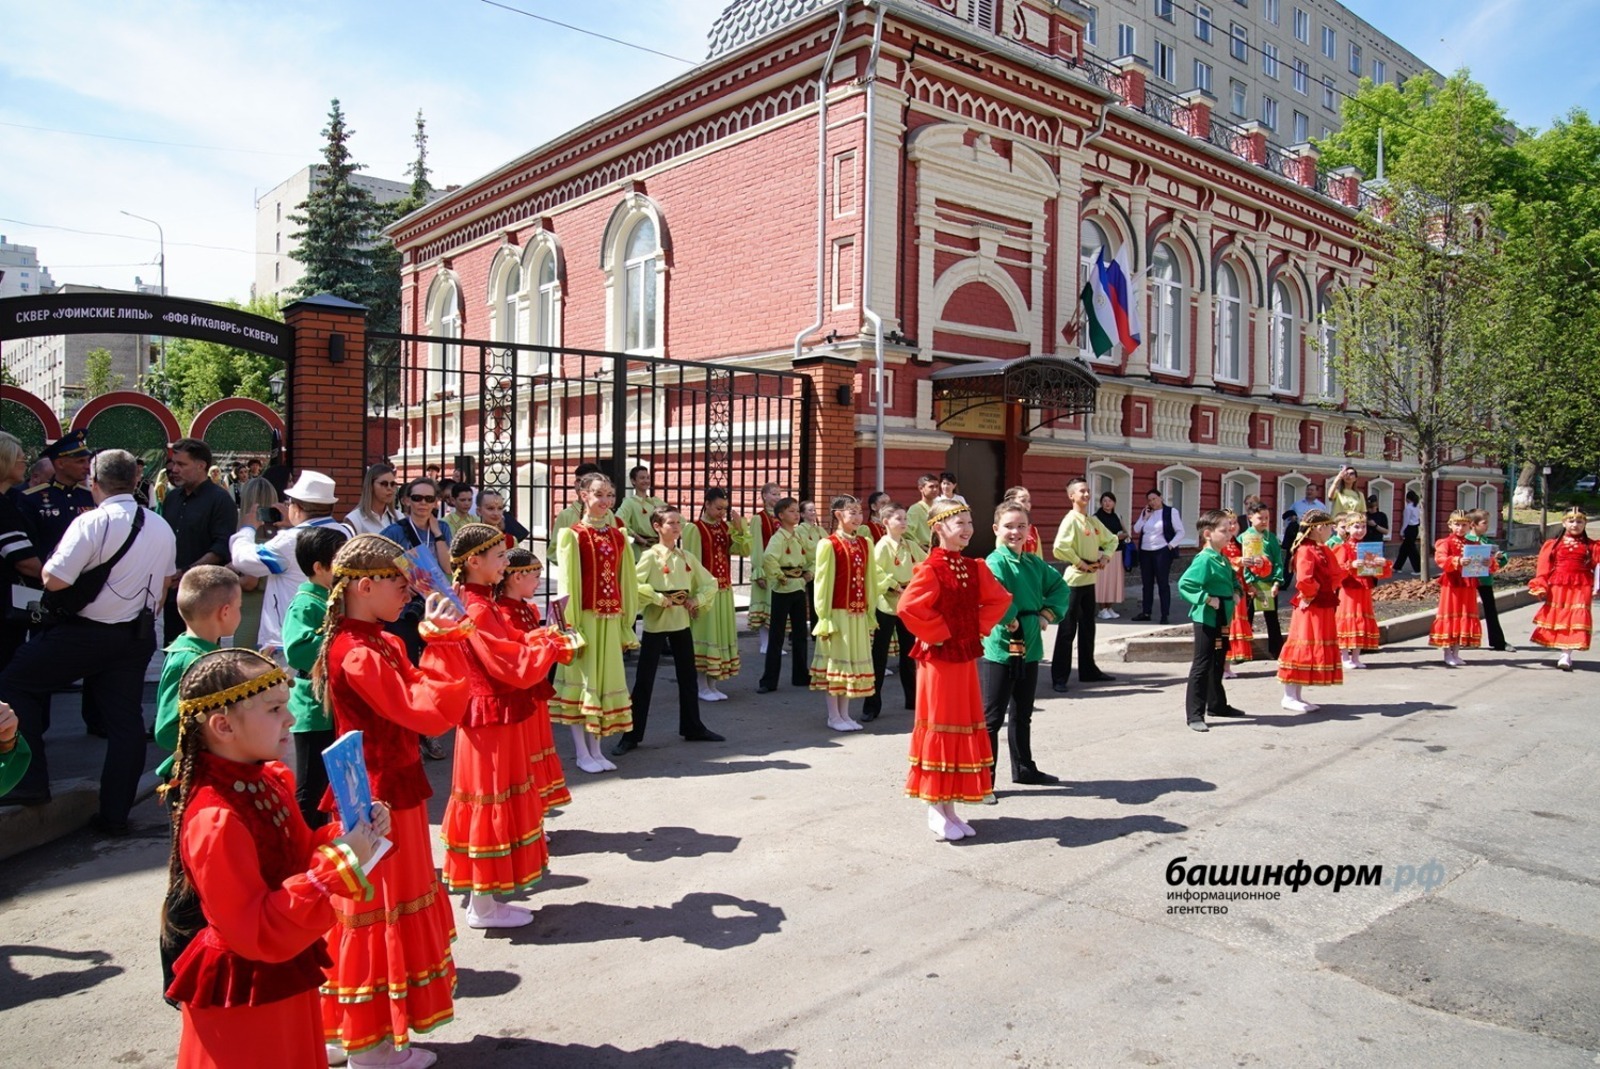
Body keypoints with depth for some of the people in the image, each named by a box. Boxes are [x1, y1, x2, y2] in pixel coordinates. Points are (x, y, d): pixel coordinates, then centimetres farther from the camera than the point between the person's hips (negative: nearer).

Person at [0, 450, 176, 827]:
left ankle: (30, 782, 7)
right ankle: (115, 814, 13)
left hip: (86, 634, -6)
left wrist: (52, 557, 1)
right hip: (137, 637, 6)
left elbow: (53, 580, -20)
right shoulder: (162, 528, 6)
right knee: (125, 719, 8)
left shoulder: (91, 523, -16)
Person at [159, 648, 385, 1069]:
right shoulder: (216, 821, -29)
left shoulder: (266, 780, -1)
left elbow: (301, 854, 11)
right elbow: (259, 933, -30)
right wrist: (339, 865, -32)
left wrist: (351, 834, -7)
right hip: (242, 1005, -9)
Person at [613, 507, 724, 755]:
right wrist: (657, 598, -22)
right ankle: (631, 735, 7)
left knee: (687, 676, 14)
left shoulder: (686, 557, 7)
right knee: (644, 680, 0)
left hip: (681, 622, 6)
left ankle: (693, 727, 28)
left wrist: (697, 600, -1)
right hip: (655, 624, -6)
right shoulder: (650, 556, -10)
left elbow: (710, 583, 14)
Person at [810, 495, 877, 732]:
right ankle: (833, 716, 14)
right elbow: (823, 581, -10)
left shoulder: (864, 544, 8)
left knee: (853, 661, 11)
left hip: (859, 614, 6)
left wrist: (870, 611, 8)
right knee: (836, 661, 3)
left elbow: (870, 579, 10)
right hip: (838, 612, -6)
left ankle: (844, 714, 23)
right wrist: (824, 616, -11)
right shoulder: (829, 544, -9)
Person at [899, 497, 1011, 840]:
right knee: (939, 728, 1)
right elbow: (909, 607, -27)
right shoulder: (931, 569, -15)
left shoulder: (975, 568, 7)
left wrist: (980, 627, 4)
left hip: (966, 658, 8)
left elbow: (999, 599, 17)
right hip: (939, 659, -7)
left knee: (964, 728, 12)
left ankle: (950, 806, 24)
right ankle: (936, 811, 12)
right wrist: (937, 633, -17)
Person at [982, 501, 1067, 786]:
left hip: (1029, 648, 8)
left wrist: (1047, 614, 2)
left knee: (1023, 714, 21)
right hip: (999, 649, -8)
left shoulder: (1034, 563, 9)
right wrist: (1012, 624, -21)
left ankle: (1023, 769, 36)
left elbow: (1061, 587, 17)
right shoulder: (995, 562, -16)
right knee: (991, 718, -1)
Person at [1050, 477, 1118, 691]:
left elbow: (1111, 540, 25)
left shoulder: (1093, 521, 11)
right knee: (1068, 630, -5)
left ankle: (1088, 670, 27)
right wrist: (1081, 563, -19)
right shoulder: (1070, 520, -13)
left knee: (1088, 628, 16)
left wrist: (1106, 555, 5)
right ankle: (1059, 677, 0)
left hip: (1090, 580, 8)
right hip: (1074, 580, -8)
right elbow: (1059, 548, -27)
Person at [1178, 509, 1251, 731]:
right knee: (1202, 666, -6)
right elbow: (1184, 585, -26)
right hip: (1206, 619, -9)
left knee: (1218, 664, 21)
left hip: (1223, 619, 9)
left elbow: (1233, 579, 28)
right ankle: (1194, 714, -2)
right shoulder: (1204, 560, -18)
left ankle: (1216, 704, 36)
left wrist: (1236, 593, 10)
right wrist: (1207, 598, -25)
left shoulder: (1224, 559, 9)